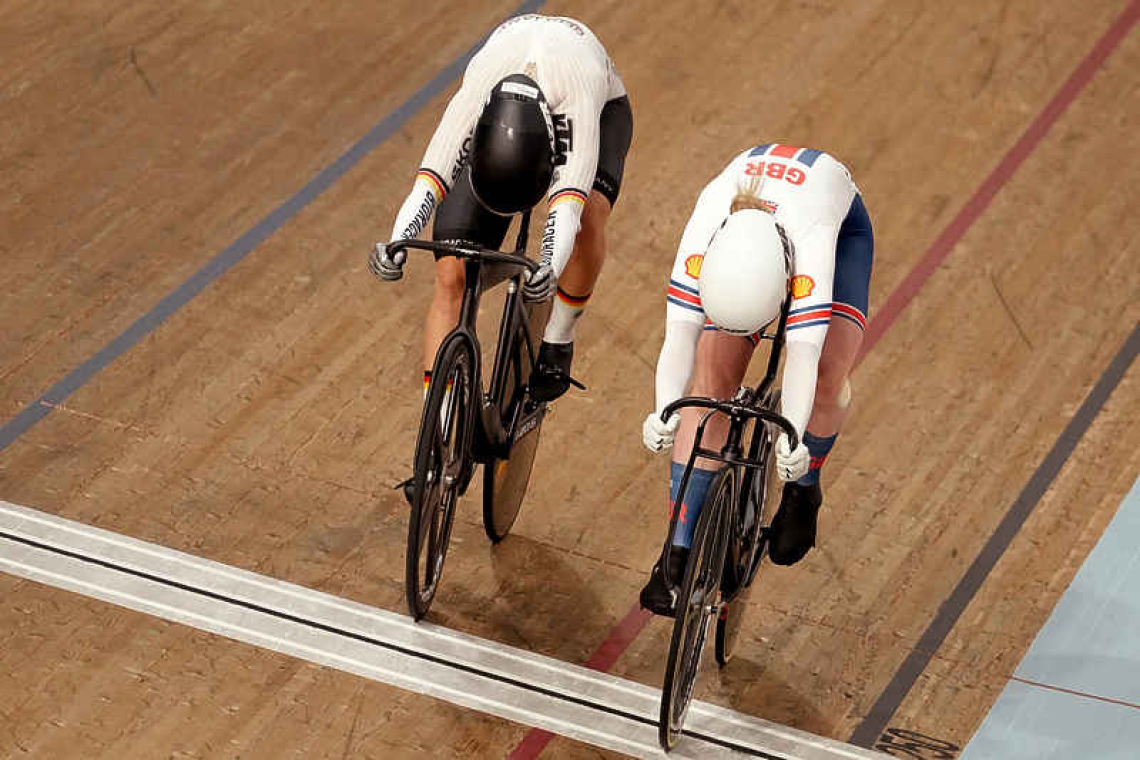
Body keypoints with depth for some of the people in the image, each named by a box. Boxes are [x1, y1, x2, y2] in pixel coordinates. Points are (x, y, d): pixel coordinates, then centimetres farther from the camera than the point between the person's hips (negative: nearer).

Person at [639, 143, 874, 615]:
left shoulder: (811, 235, -46)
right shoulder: (706, 227, -39)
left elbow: (804, 348, -49)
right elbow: (681, 330, -38)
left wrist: (792, 437, -56)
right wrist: (665, 411, -51)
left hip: (841, 222, -2)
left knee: (827, 375, -26)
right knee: (711, 385, -14)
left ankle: (803, 490, 5)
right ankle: (679, 551, -9)